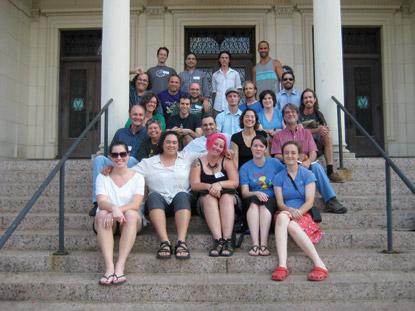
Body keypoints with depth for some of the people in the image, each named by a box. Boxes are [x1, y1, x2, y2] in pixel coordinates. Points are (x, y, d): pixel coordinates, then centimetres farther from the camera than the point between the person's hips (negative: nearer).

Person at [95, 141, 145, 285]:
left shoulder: (137, 177, 7)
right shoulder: (102, 177, 9)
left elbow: (136, 203, -10)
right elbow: (101, 201, -10)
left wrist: (120, 210, -30)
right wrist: (113, 208, -33)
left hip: (130, 220, 0)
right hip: (108, 220, 1)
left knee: (131, 214, -33)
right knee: (102, 214, -32)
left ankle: (120, 267, -39)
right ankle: (109, 267, -42)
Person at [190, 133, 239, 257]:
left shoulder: (226, 162, 10)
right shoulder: (198, 163, 9)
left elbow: (235, 182, -3)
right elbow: (194, 185, -4)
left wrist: (219, 184, -20)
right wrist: (209, 187, -22)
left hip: (228, 196, 0)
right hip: (205, 199, 0)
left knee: (226, 197, -32)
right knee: (209, 197, -33)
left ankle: (227, 241, -41)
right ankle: (218, 240, -43)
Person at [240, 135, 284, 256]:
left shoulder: (275, 163, 8)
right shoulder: (245, 168, 7)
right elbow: (244, 192, -1)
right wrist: (257, 193, -22)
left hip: (271, 200, 0)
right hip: (252, 200, 0)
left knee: (264, 205, -34)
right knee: (253, 202, -34)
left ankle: (264, 244, -41)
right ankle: (255, 244, -43)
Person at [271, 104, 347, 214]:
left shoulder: (306, 133, 20)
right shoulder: (278, 136, 16)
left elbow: (313, 153, 6)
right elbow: (277, 156, 3)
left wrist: (308, 161, -18)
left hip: (306, 166, 2)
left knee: (316, 166, -32)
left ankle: (331, 200, -35)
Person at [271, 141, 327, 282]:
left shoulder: (307, 174, 7)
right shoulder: (278, 177, 13)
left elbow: (310, 201, -4)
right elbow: (279, 203, 1)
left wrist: (298, 212, -22)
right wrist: (290, 210, -21)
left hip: (303, 214, -1)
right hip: (284, 213, 2)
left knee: (291, 225, -36)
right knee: (282, 216, -36)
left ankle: (319, 264, -36)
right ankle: (282, 265, -47)